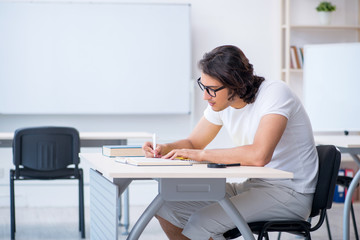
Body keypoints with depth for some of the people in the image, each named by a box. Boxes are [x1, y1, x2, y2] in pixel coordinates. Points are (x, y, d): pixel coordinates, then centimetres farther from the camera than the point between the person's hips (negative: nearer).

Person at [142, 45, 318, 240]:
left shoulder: (275, 93, -22)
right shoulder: (220, 100, 1)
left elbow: (259, 156, -35)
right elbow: (192, 143, 13)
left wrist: (202, 154, -26)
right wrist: (165, 149, -9)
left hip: (290, 192, -8)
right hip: (252, 185, 8)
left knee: (201, 223, -25)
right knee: (167, 208, -2)